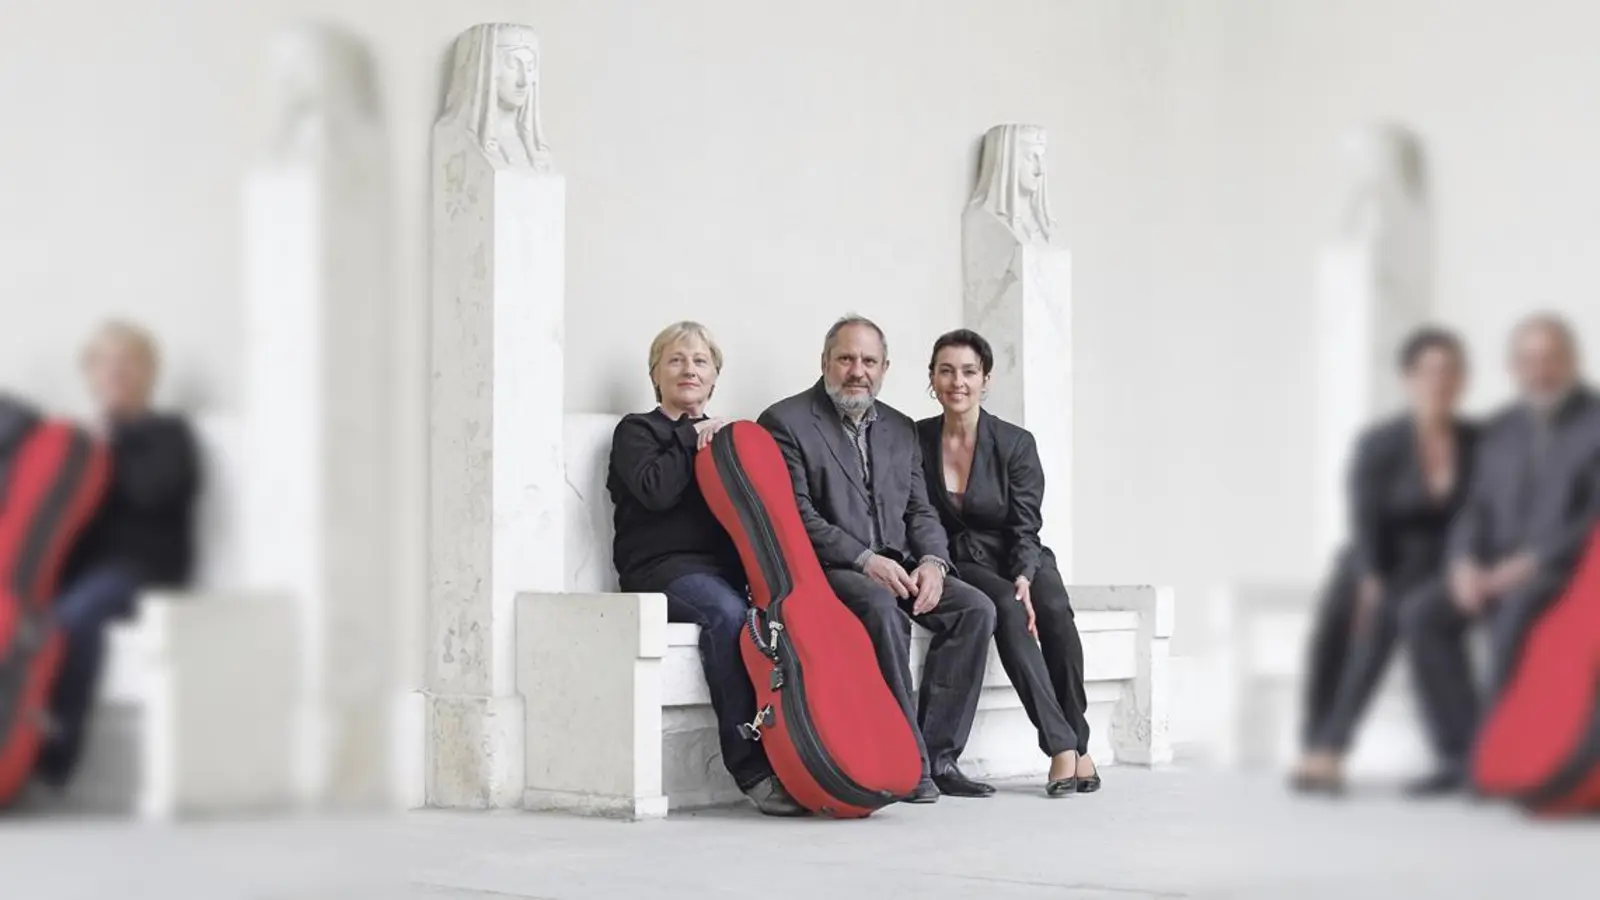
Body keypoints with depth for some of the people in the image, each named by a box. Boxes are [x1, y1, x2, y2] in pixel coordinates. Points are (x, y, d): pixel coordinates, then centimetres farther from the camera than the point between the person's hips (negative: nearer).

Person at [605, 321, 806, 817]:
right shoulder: (637, 431, 15)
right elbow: (655, 490, -6)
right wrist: (694, 437, 4)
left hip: (728, 565, 4)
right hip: (663, 567, -4)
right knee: (727, 612, -37)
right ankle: (754, 770, -39)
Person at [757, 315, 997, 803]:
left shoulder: (900, 428, 19)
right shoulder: (785, 422, -1)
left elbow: (921, 511, 16)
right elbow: (797, 515, -10)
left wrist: (931, 562, -7)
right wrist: (865, 560, -21)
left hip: (895, 568, 7)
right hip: (825, 570, -7)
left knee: (976, 608, -17)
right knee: (881, 607, -37)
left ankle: (939, 756, -16)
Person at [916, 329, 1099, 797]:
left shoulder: (1015, 443, -5)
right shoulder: (917, 440, -2)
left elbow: (1025, 525, -8)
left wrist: (1024, 579, -27)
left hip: (1017, 560, 1)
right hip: (958, 563, -1)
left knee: (1053, 608, -32)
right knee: (1005, 608, -34)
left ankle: (1078, 742, -23)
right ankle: (1061, 745, -38)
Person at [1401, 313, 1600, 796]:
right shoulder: (1499, 432, 13)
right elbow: (1477, 513, 11)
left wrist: (1531, 562, -23)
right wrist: (1465, 563, -12)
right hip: (1501, 571, 6)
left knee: (1517, 608, -38)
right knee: (1422, 612, -22)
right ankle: (1461, 755, -20)